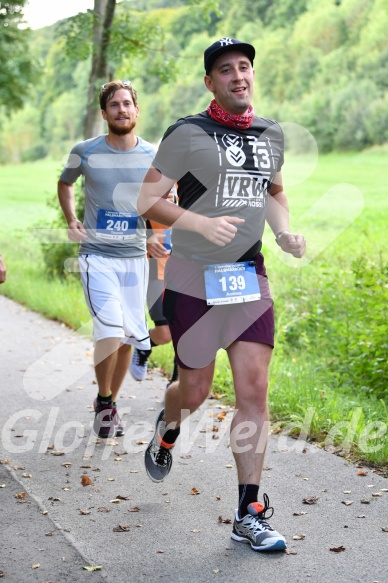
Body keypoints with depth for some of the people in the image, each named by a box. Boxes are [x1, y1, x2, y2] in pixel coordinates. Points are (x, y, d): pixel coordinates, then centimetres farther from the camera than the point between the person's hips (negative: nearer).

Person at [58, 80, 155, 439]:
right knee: (110, 332, -18)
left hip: (135, 257, 3)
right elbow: (65, 184, 17)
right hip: (97, 256, -3)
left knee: (128, 337, 7)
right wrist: (71, 220, 2)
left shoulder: (154, 157, 1)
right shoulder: (85, 153, -3)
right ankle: (103, 401, 6)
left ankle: (111, 403, 30)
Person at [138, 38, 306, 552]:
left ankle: (250, 515, 6)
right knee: (195, 392, 7)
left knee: (254, 391, -3)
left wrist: (284, 231, 5)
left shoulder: (271, 134, 9)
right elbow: (147, 200, -8)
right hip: (194, 281, -4)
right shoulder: (187, 134, -7)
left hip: (250, 279, 4)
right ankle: (167, 431, 45)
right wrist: (203, 223, -24)